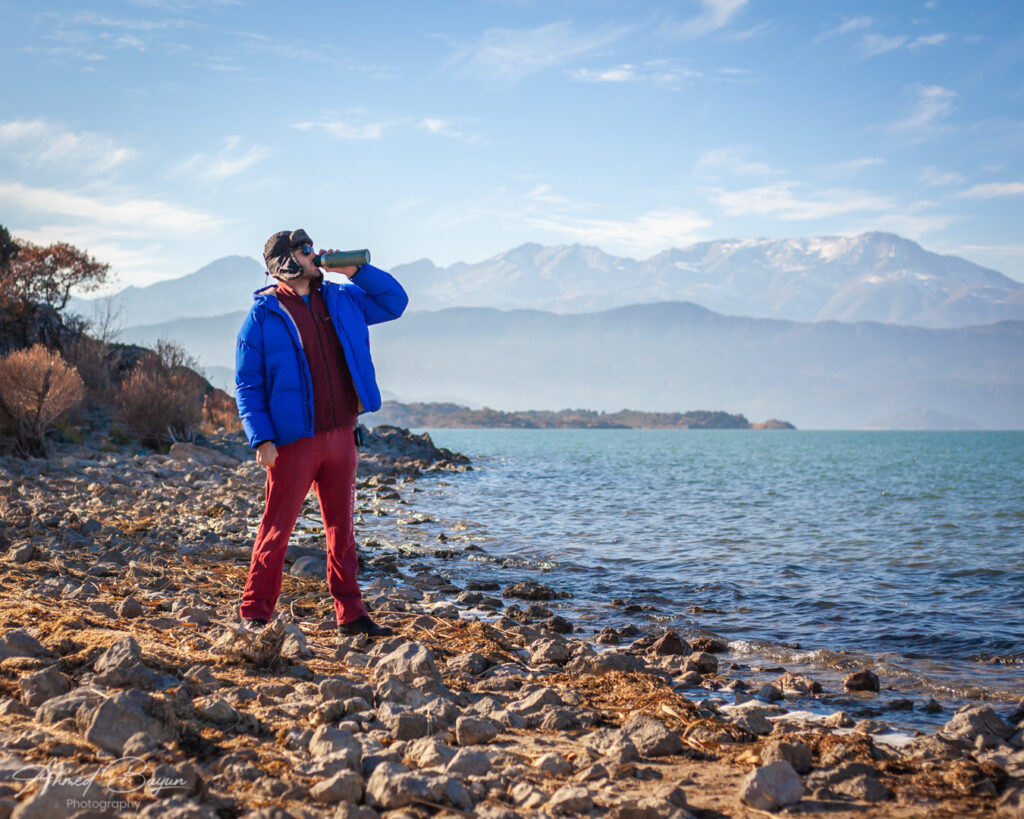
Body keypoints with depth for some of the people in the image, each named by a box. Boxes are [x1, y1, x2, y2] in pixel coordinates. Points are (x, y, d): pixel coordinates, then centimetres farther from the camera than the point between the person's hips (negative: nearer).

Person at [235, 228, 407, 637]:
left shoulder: (340, 299, 12)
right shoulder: (264, 315, -4)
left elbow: (395, 302, 18)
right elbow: (247, 384, -5)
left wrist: (355, 271, 4)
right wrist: (261, 439, -14)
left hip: (341, 435, 5)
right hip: (294, 441, -5)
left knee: (341, 526, 10)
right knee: (277, 527, -1)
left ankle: (350, 614, 16)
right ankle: (255, 612, 10)